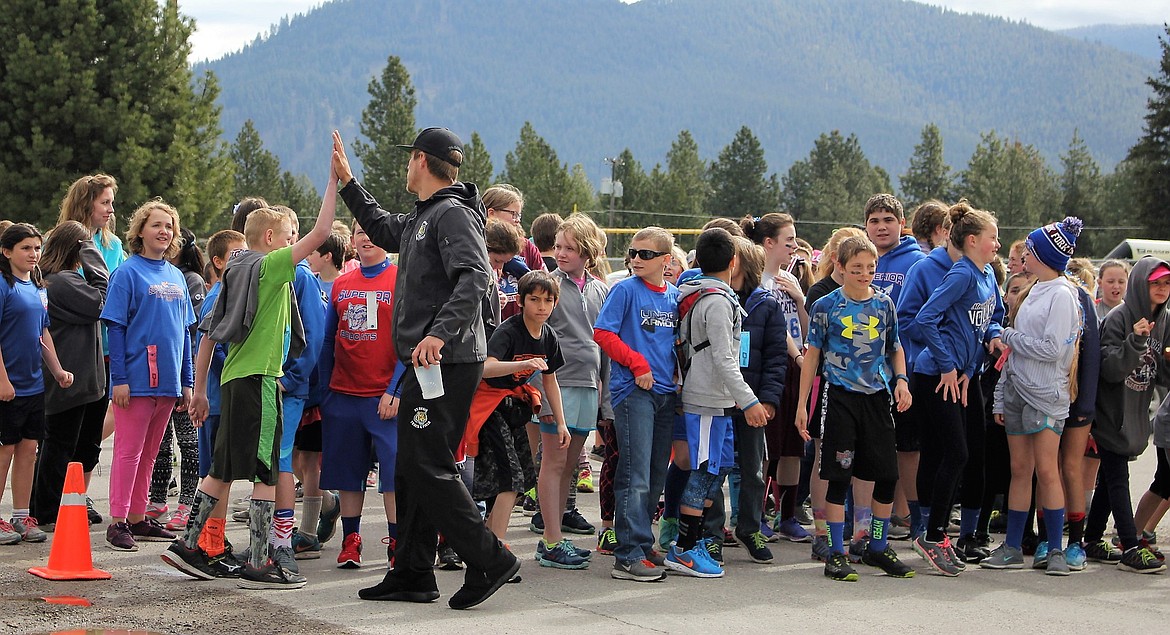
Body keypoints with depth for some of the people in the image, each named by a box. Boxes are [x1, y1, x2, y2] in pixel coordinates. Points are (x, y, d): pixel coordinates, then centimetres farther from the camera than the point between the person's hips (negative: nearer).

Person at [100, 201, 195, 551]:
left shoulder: (176, 277, 12)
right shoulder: (127, 273, -6)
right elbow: (115, 327, -9)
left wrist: (186, 381, 13)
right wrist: (119, 378, -15)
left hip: (167, 380, 6)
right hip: (136, 379, -6)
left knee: (148, 453, 12)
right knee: (129, 451, -3)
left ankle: (138, 518, 19)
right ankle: (118, 521, 1)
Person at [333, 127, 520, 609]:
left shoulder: (453, 214, -11)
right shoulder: (422, 218, 19)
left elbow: (475, 276, -26)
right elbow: (383, 230, 40)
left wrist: (440, 333, -34)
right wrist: (348, 182, 39)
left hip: (447, 363, -10)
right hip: (425, 365, 10)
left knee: (428, 468, -12)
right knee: (411, 470, 11)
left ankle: (488, 560, -8)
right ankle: (412, 575, 17)